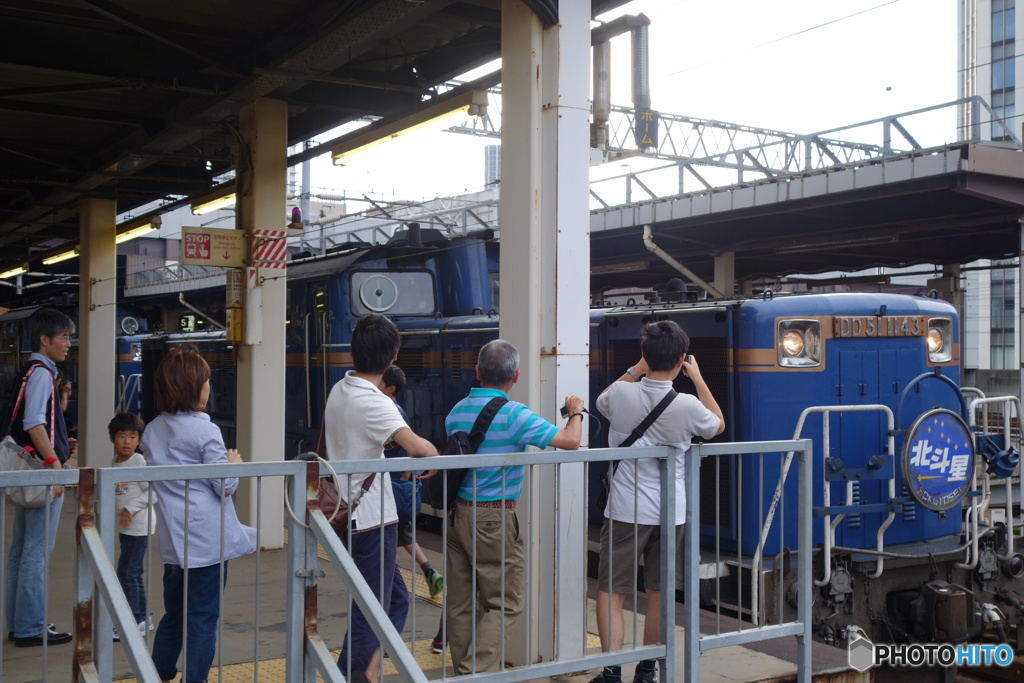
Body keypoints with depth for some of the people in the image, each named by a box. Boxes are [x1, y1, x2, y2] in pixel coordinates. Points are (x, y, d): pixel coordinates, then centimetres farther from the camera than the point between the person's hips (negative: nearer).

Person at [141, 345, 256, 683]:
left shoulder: (152, 431, 8)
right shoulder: (204, 430, -14)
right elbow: (226, 486, -13)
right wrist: (235, 463, 7)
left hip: (173, 539, 7)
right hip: (207, 538, -7)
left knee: (173, 614, 18)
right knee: (203, 619, 2)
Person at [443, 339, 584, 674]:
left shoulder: (456, 411, 6)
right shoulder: (513, 414, -15)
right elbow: (570, 440, -15)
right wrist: (576, 411, 5)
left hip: (458, 512, 7)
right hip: (494, 520, -7)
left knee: (461, 602, 12)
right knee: (504, 603, 3)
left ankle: (463, 669, 19)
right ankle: (478, 671, -4)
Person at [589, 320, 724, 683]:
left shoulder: (621, 394, -11)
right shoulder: (688, 406, -12)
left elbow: (602, 402, 16)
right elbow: (718, 426, 11)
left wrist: (637, 370, 15)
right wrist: (698, 378, 14)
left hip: (626, 510, -1)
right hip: (669, 512, 1)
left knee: (611, 593, 4)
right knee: (657, 594, 15)